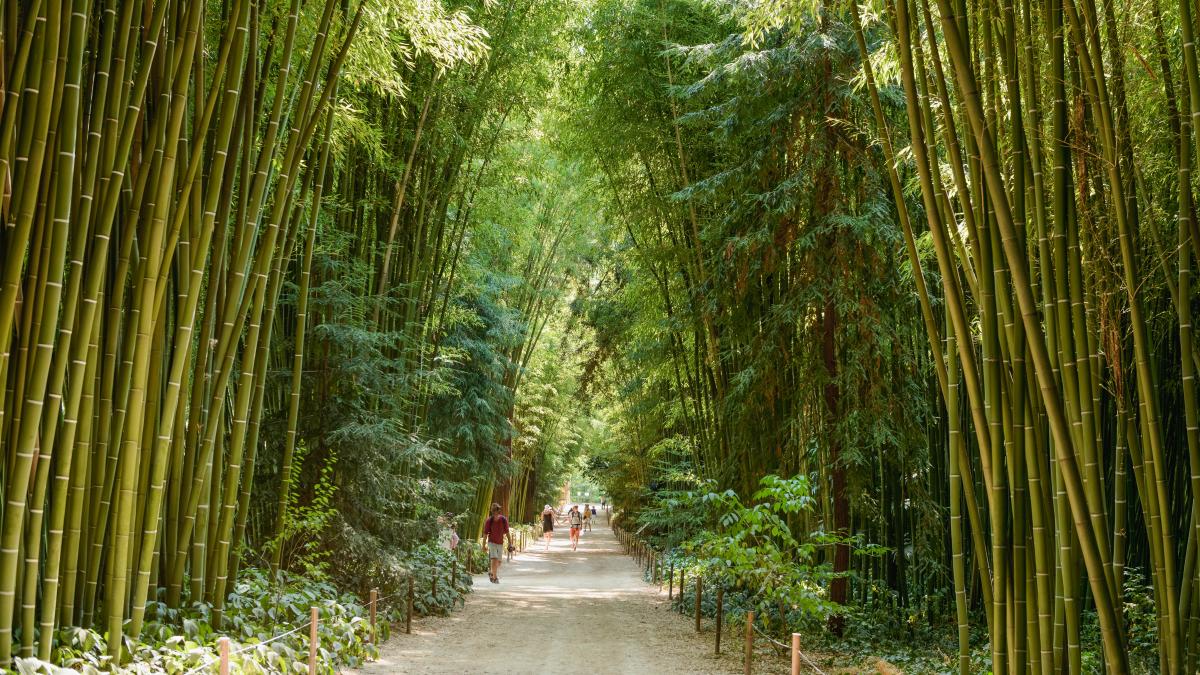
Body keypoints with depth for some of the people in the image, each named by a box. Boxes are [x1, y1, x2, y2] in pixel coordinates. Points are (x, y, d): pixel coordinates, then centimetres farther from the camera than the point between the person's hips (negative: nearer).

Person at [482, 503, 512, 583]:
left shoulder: (504, 520, -9)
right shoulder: (489, 521, -13)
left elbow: (507, 532, -1)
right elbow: (485, 534, -5)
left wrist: (510, 543, -3)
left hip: (500, 543, 3)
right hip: (492, 542, -3)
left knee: (499, 561, 11)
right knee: (494, 560, -18)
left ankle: (491, 572, 37)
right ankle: (495, 577, -11)